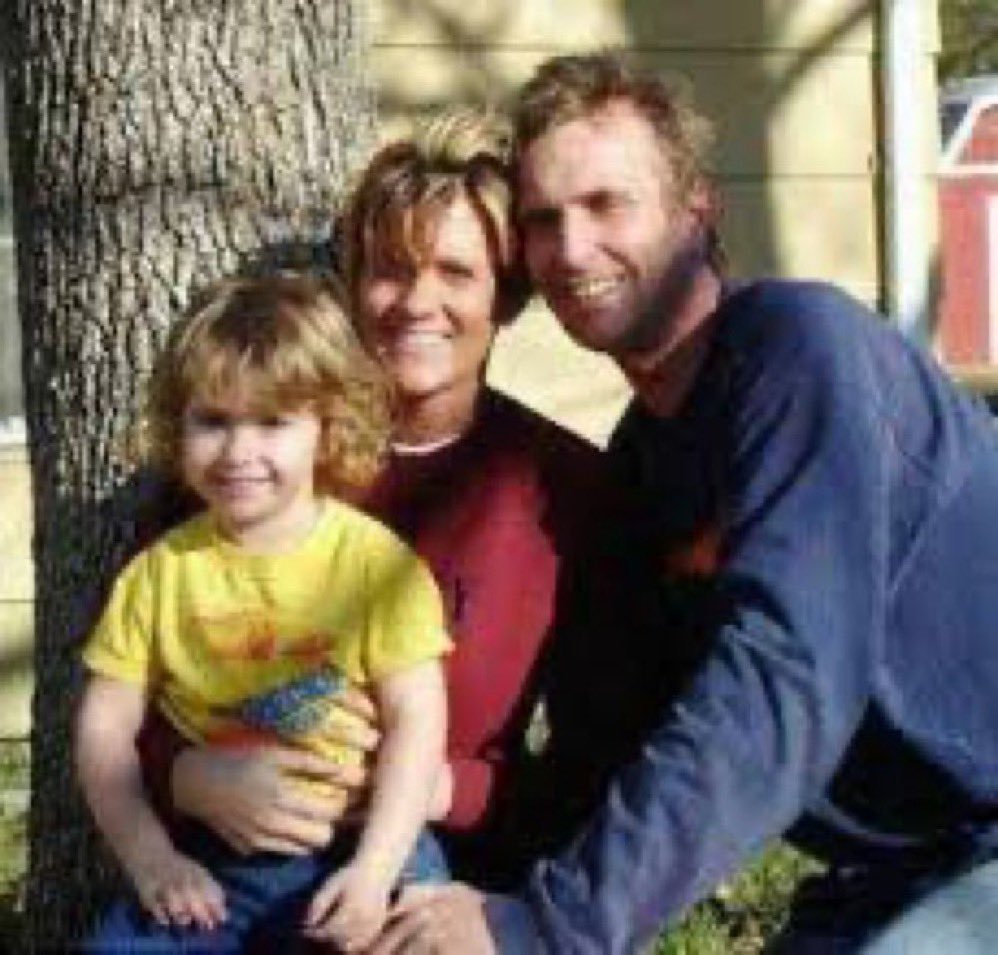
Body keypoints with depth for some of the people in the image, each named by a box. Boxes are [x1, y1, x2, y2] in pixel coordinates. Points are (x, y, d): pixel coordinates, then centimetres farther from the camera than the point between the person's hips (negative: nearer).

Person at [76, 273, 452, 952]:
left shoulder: (376, 560, -6)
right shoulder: (161, 571, 2)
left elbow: (415, 718, -9)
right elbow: (106, 726, 3)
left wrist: (374, 868, -19)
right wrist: (150, 856, -9)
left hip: (356, 847, -2)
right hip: (210, 861, 3)